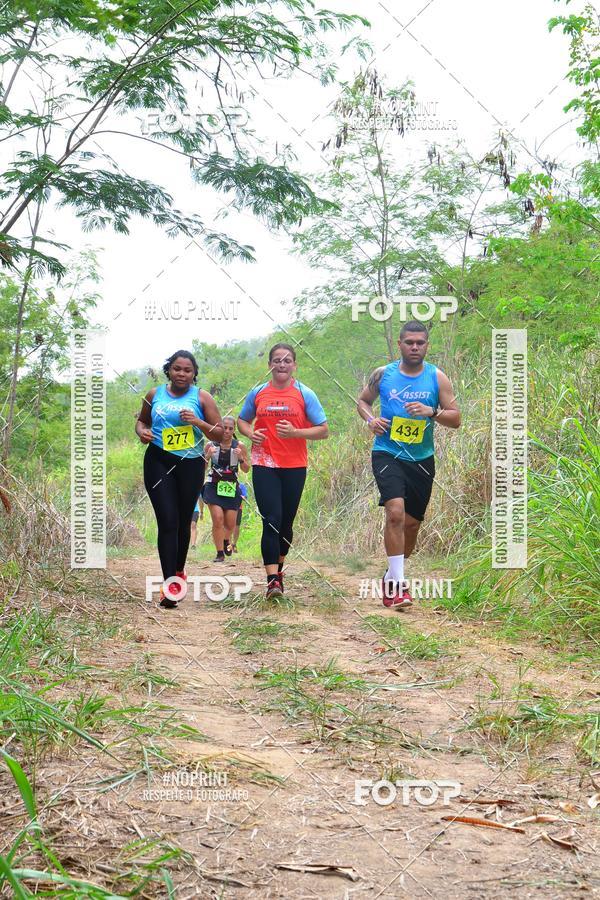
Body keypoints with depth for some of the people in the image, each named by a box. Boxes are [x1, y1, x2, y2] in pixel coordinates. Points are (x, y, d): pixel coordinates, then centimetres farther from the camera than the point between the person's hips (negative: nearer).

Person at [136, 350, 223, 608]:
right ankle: (169, 582, -13)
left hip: (191, 464, 1)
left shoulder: (202, 397, 0)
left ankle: (179, 571, 36)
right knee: (167, 521, -11)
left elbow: (220, 434, 0)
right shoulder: (155, 395, 5)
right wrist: (142, 431, -2)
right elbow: (141, 420, 21)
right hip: (159, 463, -1)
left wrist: (198, 422, -17)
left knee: (183, 522, 14)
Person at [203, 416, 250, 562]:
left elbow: (246, 470, 2)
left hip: (231, 488, 2)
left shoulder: (239, 446, -2)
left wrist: (241, 458, -16)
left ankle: (226, 540, 41)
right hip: (214, 486, -1)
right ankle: (220, 553, -5)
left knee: (230, 524, 5)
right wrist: (208, 455, -16)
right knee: (218, 519, -17)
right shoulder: (211, 445, -4)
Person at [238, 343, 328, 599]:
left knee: (286, 522, 10)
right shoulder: (257, 393, 6)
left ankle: (279, 567, 33)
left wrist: (295, 432, -18)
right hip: (264, 464, 0)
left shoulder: (305, 394, 1)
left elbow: (323, 430, -1)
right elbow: (242, 420, 19)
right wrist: (250, 433, -4)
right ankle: (272, 578, -15)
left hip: (294, 466, 0)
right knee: (271, 520, -12)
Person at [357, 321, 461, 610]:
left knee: (412, 522, 11)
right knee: (395, 511, -24)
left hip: (421, 459, 3)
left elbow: (455, 418, 0)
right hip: (387, 453, -3)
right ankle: (396, 583, -20)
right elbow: (363, 401, 16)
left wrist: (432, 412, -19)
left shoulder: (437, 378, 1)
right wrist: (370, 419, -5)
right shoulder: (383, 374, 1)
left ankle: (393, 576, 35)